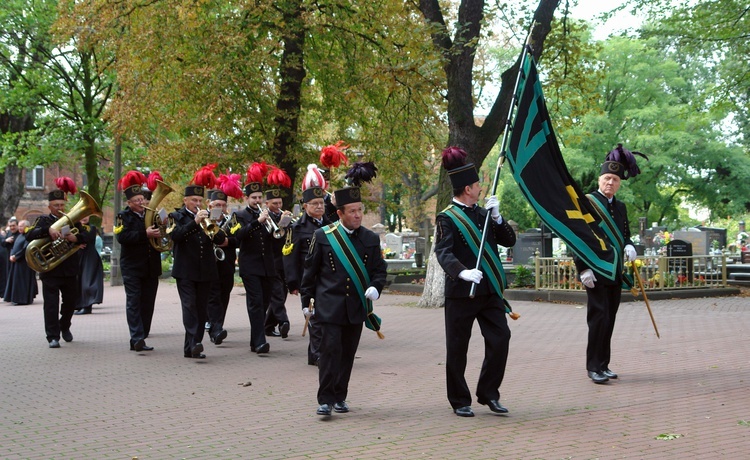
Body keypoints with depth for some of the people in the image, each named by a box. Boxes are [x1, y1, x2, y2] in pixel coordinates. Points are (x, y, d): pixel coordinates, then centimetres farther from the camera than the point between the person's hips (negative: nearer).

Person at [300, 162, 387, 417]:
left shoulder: (371, 239, 7)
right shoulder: (323, 236, 0)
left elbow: (379, 269, 9)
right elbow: (310, 269, 5)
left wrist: (375, 287, -12)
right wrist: (306, 300, 5)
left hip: (357, 307, 3)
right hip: (330, 306, -3)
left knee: (348, 352, 8)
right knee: (331, 349, -10)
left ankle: (340, 397, 20)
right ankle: (325, 400, -6)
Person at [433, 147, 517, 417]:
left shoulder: (482, 213, 12)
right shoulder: (447, 218, -8)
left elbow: (508, 241, 11)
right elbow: (443, 253, -22)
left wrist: (497, 217, -5)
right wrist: (463, 272, -39)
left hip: (489, 291, 6)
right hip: (461, 293, -6)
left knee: (500, 339, -2)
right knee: (457, 348, 2)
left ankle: (489, 394, 12)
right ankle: (460, 402, 15)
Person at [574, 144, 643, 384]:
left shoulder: (620, 207, 16)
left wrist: (629, 246, -1)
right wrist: (583, 268, -15)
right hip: (596, 273, -7)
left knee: (609, 319, 9)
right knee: (599, 317, -9)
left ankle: (603, 364, 17)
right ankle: (594, 367, -3)